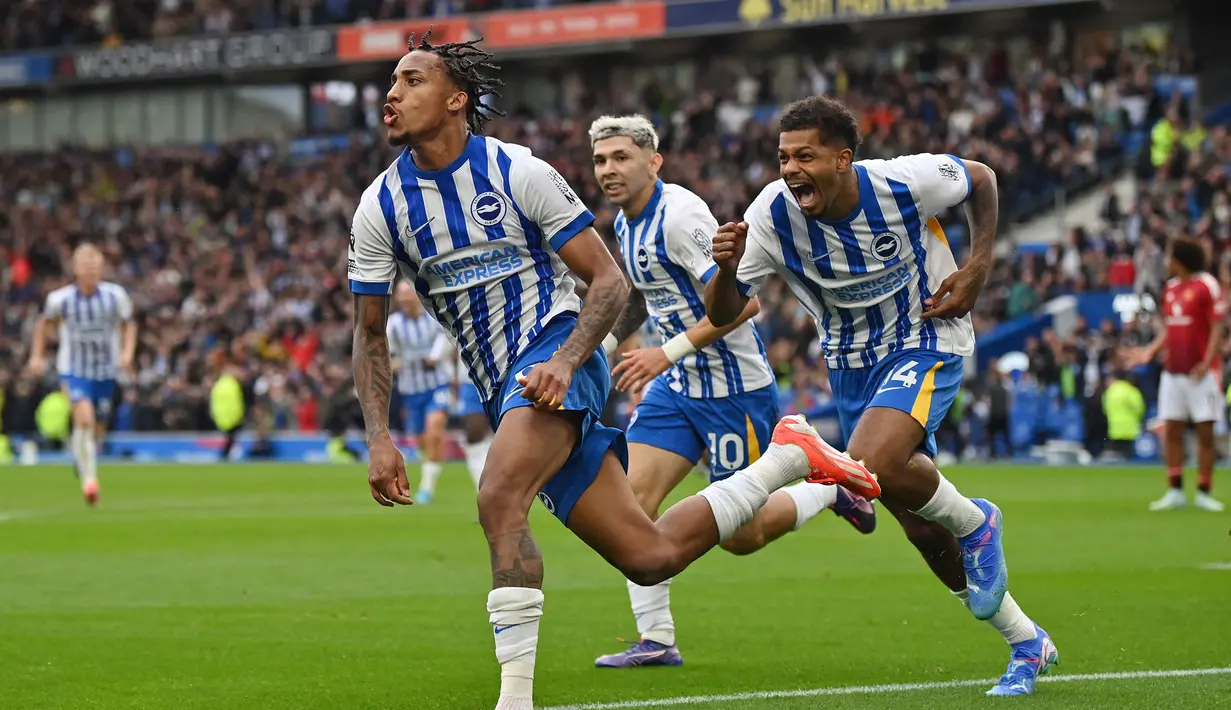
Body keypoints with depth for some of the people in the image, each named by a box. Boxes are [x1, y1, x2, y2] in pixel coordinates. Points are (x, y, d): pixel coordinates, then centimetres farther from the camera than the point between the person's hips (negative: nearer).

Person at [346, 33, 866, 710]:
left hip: (554, 352, -5)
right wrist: (379, 440, -4)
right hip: (503, 392, 5)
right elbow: (370, 336, 9)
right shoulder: (380, 207, 2)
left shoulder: (517, 173, -9)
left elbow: (610, 282, -7)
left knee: (499, 502, -31)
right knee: (651, 557, 2)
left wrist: (562, 364, -22)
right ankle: (786, 457, 24)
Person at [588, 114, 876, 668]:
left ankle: (836, 488, 25)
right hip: (677, 385, 8)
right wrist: (604, 343, 15)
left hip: (732, 387, -8)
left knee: (741, 536, 0)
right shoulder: (626, 222, 7)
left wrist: (669, 352, -28)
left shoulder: (679, 216, -21)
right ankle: (656, 639, -3)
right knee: (632, 495, -8)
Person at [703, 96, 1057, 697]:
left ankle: (973, 521, -2)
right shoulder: (773, 214, -18)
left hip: (924, 346, -5)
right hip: (850, 364, 5)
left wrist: (978, 269, -11)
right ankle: (1027, 642, 27)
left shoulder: (905, 184, -24)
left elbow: (981, 179, -2)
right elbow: (723, 314, -16)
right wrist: (726, 268, -37)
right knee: (921, 529, 9)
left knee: (871, 463, -33)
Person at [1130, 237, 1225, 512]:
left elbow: (1217, 327, -12)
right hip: (1172, 370, 7)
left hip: (1201, 373, -7)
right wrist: (1151, 351, 7)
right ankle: (1174, 492, 10)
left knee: (1205, 432, -2)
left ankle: (1203, 494, 3)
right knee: (1171, 431, 4)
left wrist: (1207, 362, -21)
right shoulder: (1170, 288, 12)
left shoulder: (1207, 286, -9)